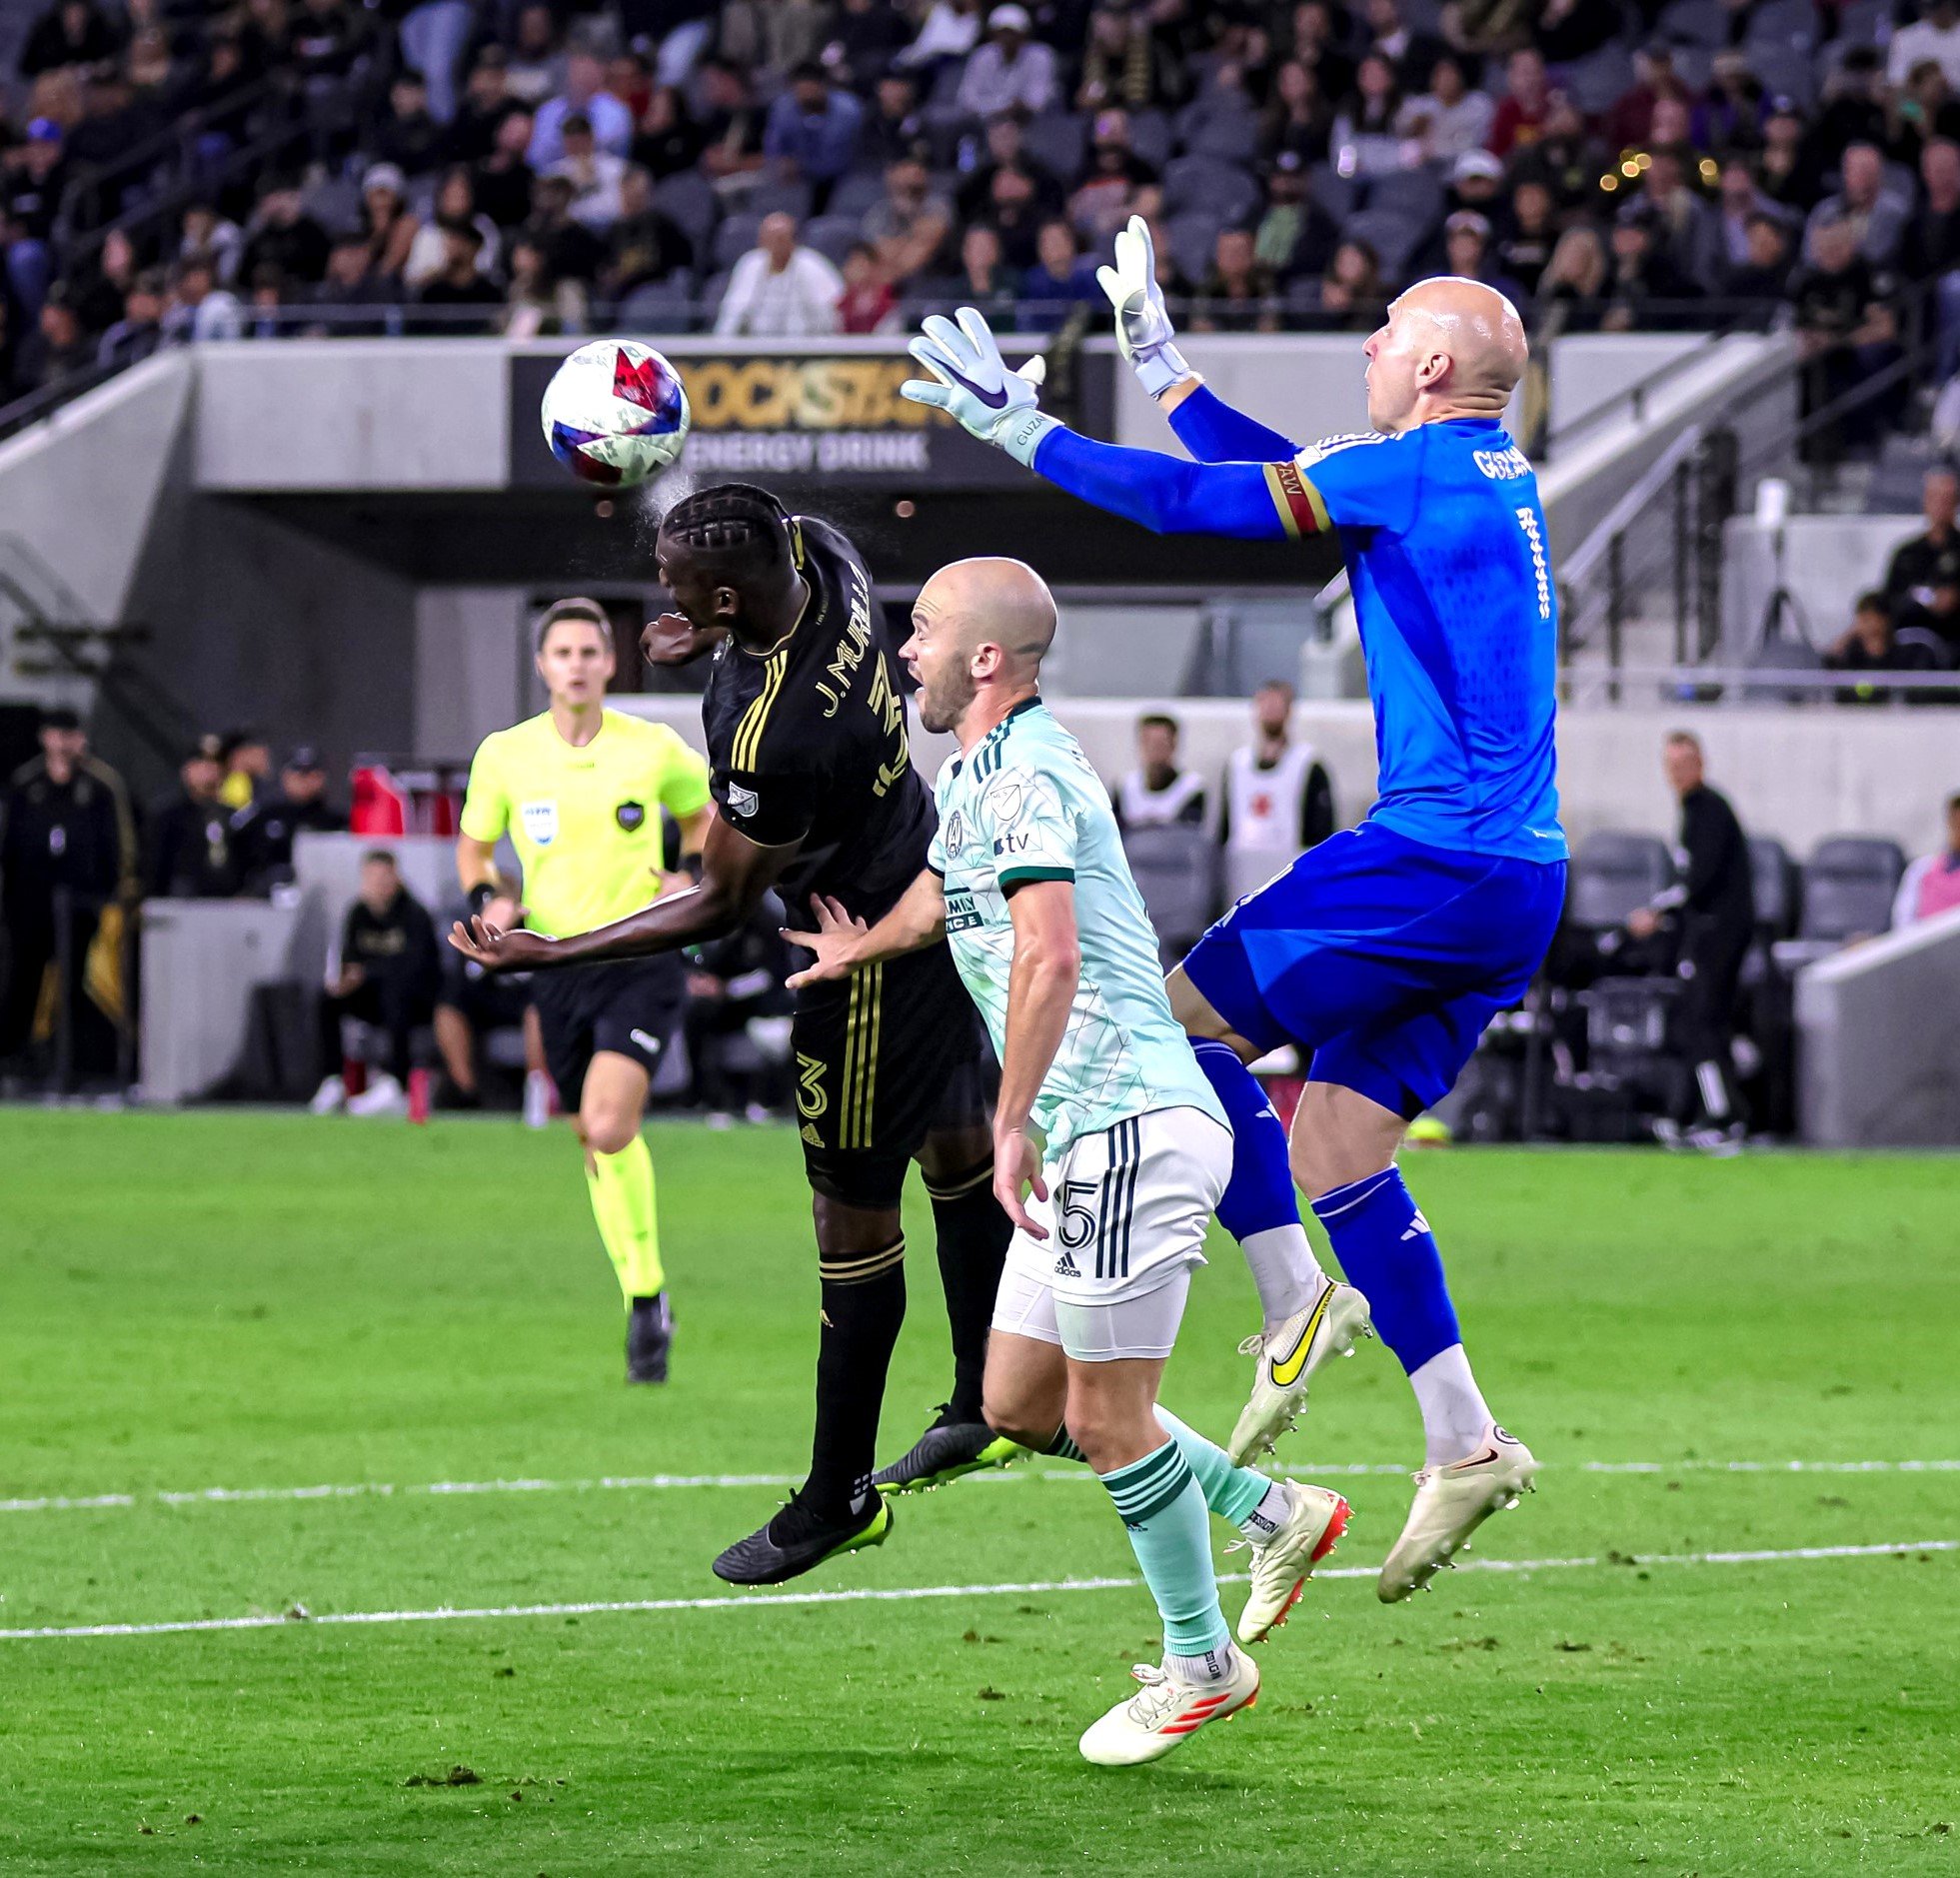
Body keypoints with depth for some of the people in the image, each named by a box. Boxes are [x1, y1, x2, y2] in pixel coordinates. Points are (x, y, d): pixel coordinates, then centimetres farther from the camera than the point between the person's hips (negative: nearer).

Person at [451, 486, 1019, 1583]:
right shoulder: (820, 550, -16)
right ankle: (987, 1410, 43)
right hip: (939, 876, 10)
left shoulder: (772, 742, -38)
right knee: (956, 1146, 24)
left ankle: (838, 1500, 16)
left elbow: (721, 910, -23)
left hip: (875, 945, -10)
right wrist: (717, 637, 11)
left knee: (856, 1214, 4)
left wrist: (553, 954, -20)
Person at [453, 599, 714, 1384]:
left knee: (608, 1125, -21)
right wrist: (487, 897, -6)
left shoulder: (653, 749, -3)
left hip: (641, 959, -3)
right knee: (597, 1142, 10)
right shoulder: (504, 755, -1)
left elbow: (700, 812, 16)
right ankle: (645, 1302, 26)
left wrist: (691, 878, -2)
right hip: (557, 961, 3)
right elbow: (473, 844, 14)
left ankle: (647, 1294, -5)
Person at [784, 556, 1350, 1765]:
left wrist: (1013, 1122, -26)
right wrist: (860, 949, 52)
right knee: (1019, 1404, 12)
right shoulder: (978, 772, 17)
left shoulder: (1019, 775, -15)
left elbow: (1049, 957, -27)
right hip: (1089, 1137, 10)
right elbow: (944, 891, 38)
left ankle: (1201, 1666, 8)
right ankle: (1275, 1515, 22)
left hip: (1129, 1122, -10)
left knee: (1105, 1415, -4)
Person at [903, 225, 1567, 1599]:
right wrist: (1164, 366, 35)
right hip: (1519, 882, 9)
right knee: (1338, 1142, 9)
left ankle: (1298, 1305, -3)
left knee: (1189, 1021, 0)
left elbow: (1193, 503, -6)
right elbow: (1289, 476, 31)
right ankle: (1464, 1445, 3)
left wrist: (1021, 428, 4)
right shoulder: (1497, 479, 18)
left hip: (1436, 859, -9)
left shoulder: (1419, 467, -9)